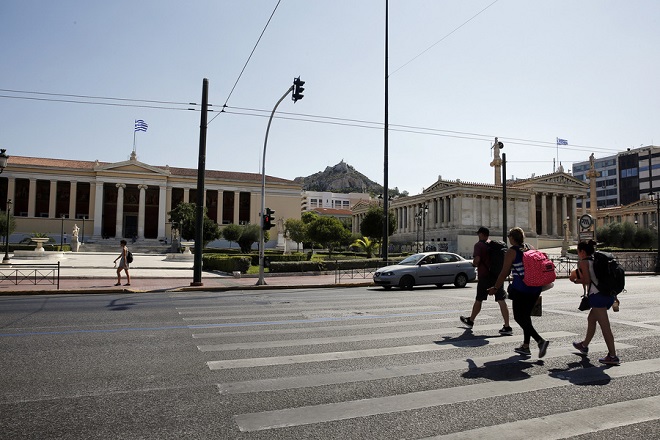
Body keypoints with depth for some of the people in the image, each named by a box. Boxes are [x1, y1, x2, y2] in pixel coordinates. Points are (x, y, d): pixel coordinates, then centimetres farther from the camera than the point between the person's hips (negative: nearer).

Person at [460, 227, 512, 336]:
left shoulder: (479, 245, -8)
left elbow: (477, 259, -20)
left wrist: (474, 264, 1)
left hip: (484, 276, -5)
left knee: (478, 300, 10)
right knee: (501, 301, -2)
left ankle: (470, 321, 28)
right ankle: (507, 327, -6)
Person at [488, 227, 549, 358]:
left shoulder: (512, 251, -8)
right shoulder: (530, 248, 10)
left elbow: (504, 272, -9)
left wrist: (495, 288, -1)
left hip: (521, 289, -7)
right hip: (535, 288, 7)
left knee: (519, 317, 1)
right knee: (526, 316, 17)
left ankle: (540, 340, -14)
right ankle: (525, 346, 21)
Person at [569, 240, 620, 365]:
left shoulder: (583, 262, -5)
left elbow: (587, 280, -12)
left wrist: (575, 280, 3)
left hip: (597, 295, -9)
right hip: (609, 294, 9)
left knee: (604, 325, -6)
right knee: (591, 318, 23)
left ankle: (613, 356, -5)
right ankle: (584, 345, 37)